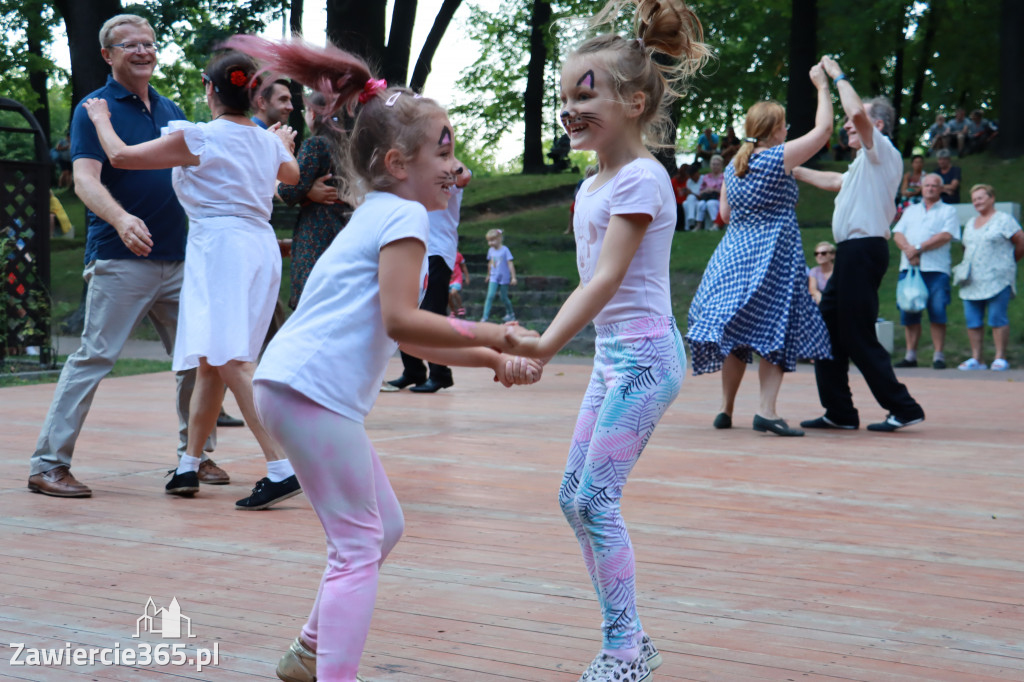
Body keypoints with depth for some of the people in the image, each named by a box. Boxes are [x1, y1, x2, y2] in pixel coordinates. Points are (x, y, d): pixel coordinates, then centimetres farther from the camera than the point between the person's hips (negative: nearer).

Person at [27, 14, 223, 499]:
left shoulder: (171, 110, 16)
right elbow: (85, 180, -17)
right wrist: (121, 218, -35)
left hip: (176, 258, 7)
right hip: (119, 259, -7)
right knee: (93, 358, -8)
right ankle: (48, 464, -3)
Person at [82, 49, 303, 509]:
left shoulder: (198, 138, -7)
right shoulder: (268, 142, 14)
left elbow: (120, 155, -3)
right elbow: (291, 174, 38)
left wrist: (100, 118, 16)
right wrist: (286, 144, 60)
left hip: (220, 247, -8)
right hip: (261, 245, 8)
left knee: (230, 361, -15)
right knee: (210, 362, 15)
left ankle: (282, 467, -25)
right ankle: (189, 466, 22)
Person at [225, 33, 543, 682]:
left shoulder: (377, 216, 25)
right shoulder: (405, 217, -7)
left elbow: (411, 336, 25)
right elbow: (400, 320, -18)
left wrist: (494, 361, 19)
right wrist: (490, 336, -11)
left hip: (295, 385, 10)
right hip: (315, 390, -10)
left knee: (384, 525, 19)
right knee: (358, 546, -7)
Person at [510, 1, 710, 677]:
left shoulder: (642, 178, -14)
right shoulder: (593, 185, 12)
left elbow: (608, 279, -23)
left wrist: (546, 345, -31)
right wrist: (547, 341, 12)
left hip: (644, 354, -10)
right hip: (613, 354, 10)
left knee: (596, 498, -10)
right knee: (575, 495, 10)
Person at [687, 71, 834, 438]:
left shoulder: (733, 167, 9)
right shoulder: (779, 158, -10)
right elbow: (823, 129, -4)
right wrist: (822, 86, 6)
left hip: (734, 254, 7)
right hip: (773, 257, -6)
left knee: (736, 333, 11)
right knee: (775, 332, -4)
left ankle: (726, 409, 16)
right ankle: (766, 410, -13)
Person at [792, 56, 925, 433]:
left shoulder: (882, 152, -6)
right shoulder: (865, 163, 23)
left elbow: (857, 112, -24)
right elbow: (833, 181, 41)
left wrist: (838, 76, -10)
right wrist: (790, 169, 45)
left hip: (864, 250, -10)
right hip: (853, 252, 10)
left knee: (857, 337, -10)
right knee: (827, 327, 11)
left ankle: (903, 408, -4)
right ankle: (839, 412, 15)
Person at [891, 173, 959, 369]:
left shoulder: (948, 211, 11)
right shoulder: (910, 211, 23)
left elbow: (946, 236, -5)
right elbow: (897, 234, 10)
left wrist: (919, 248, -12)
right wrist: (908, 250, -10)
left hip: (936, 268, -4)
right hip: (909, 267, 4)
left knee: (937, 312, -9)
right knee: (908, 311, 1)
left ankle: (938, 356, -5)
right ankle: (911, 355, 7)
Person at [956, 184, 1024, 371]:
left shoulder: (1003, 219, 0)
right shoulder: (970, 223, 20)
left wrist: (1009, 261, 7)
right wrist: (965, 266, 10)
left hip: (997, 279, -7)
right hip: (971, 282, 7)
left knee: (997, 319, -8)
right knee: (972, 321, 3)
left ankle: (1000, 358, -4)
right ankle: (976, 359, 7)